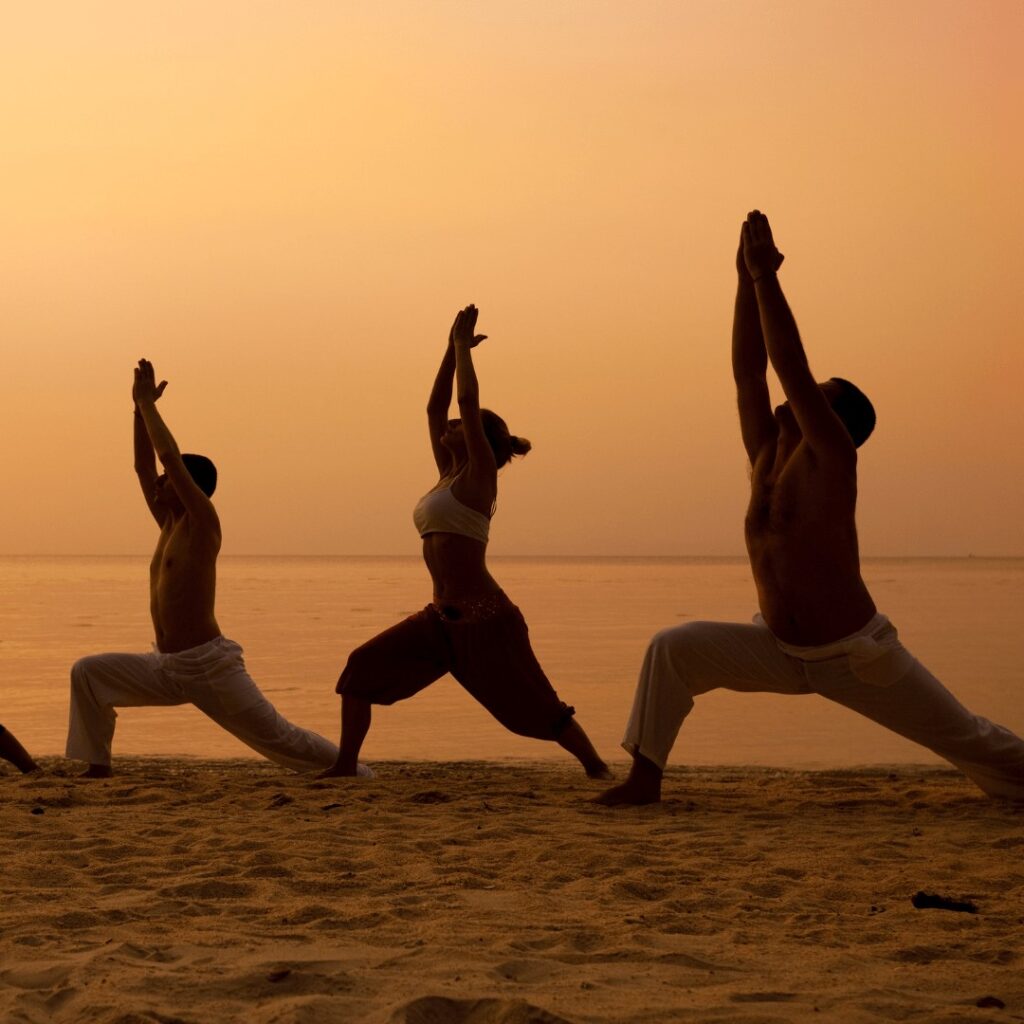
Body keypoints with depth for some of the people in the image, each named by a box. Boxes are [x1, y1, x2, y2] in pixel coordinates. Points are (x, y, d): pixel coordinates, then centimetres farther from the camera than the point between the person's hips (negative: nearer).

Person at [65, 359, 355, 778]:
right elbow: (144, 466, 16)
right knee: (87, 673, -1)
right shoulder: (170, 524, 13)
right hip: (165, 667, 8)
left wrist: (149, 404, -8)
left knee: (278, 737, -5)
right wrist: (140, 406, 12)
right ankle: (98, 767, 2)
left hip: (210, 665, -8)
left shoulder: (203, 524, -9)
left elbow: (169, 457, -17)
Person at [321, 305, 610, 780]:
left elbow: (467, 400, -12)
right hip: (442, 617, 8)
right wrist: (453, 347, 19)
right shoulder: (449, 476, 15)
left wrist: (463, 346, -1)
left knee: (532, 706, -1)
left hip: (484, 618, -8)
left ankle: (595, 765, 15)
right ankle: (345, 766, 2)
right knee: (362, 667, 0)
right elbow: (434, 406, 19)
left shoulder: (480, 476, -5)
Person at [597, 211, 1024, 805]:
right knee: (673, 650, -9)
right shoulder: (767, 458, 2)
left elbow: (791, 367, -24)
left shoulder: (830, 462, -16)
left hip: (858, 657, -6)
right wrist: (748, 279, -6)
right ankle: (645, 779, -7)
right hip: (782, 652, 6)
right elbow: (748, 371, -2)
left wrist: (767, 276, -24)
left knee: (967, 738, 4)